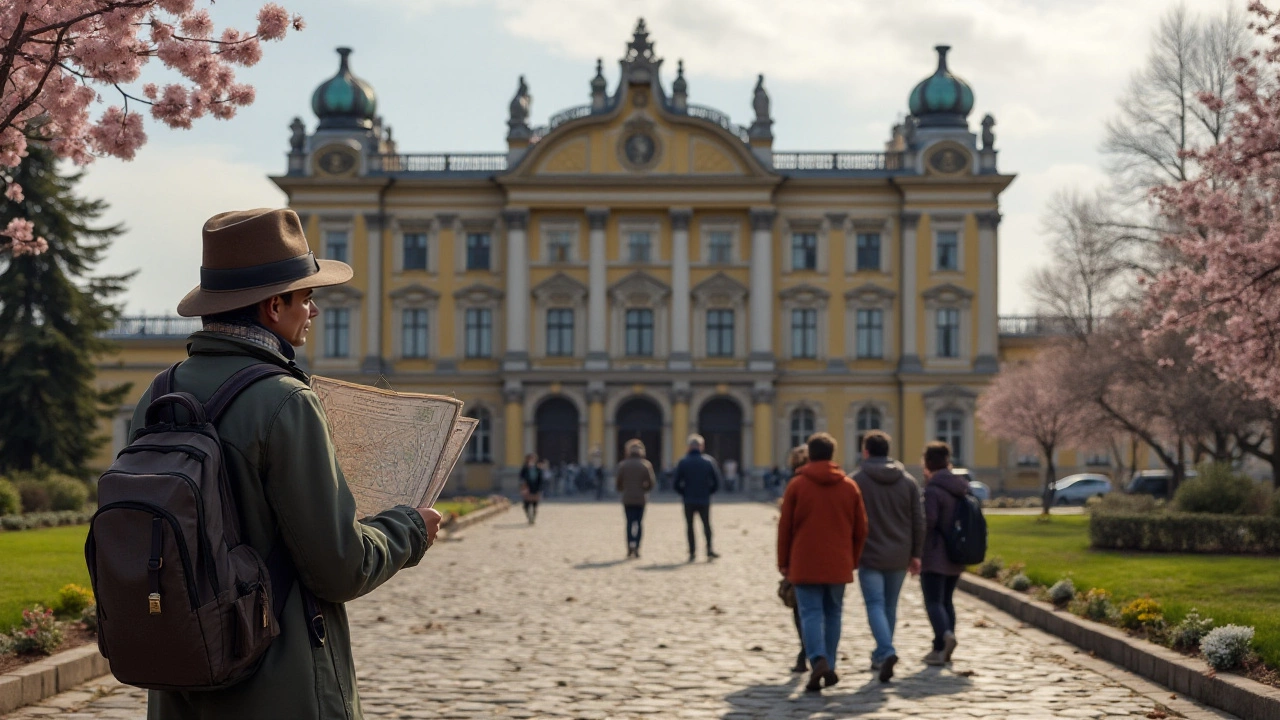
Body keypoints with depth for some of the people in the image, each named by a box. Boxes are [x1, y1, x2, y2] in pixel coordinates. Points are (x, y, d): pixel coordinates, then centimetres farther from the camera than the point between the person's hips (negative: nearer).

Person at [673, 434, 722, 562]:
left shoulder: (683, 462, -5)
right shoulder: (709, 461, -2)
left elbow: (677, 484, -5)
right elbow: (717, 482, -2)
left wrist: (683, 493, 10)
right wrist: (708, 492, 11)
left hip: (688, 500, -1)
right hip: (704, 500, 1)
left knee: (690, 526, 9)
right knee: (706, 524, 12)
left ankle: (692, 553, 6)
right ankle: (709, 550, -2)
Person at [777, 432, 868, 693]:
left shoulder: (797, 485, -4)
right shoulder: (849, 487, 4)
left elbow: (785, 527, -2)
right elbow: (860, 529, 7)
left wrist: (783, 562, 7)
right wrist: (853, 560, 17)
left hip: (805, 564, -2)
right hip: (838, 566, 3)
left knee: (811, 613, -2)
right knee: (833, 614, 14)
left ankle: (818, 660, -22)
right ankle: (829, 667, 16)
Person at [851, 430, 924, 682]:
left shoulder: (857, 480, -6)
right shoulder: (908, 480, 6)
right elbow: (919, 521, 6)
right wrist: (915, 554, 12)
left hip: (870, 556, -4)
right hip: (899, 557, 4)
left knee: (875, 604, -4)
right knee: (890, 606, 15)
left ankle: (887, 652, -24)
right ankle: (882, 655, 24)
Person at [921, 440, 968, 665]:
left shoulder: (933, 489, -16)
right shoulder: (961, 488, 9)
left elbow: (928, 521, -22)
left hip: (934, 556, -7)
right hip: (956, 556, 8)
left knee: (933, 601, -5)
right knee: (946, 600, 15)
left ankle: (945, 634, -29)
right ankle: (942, 649, 14)